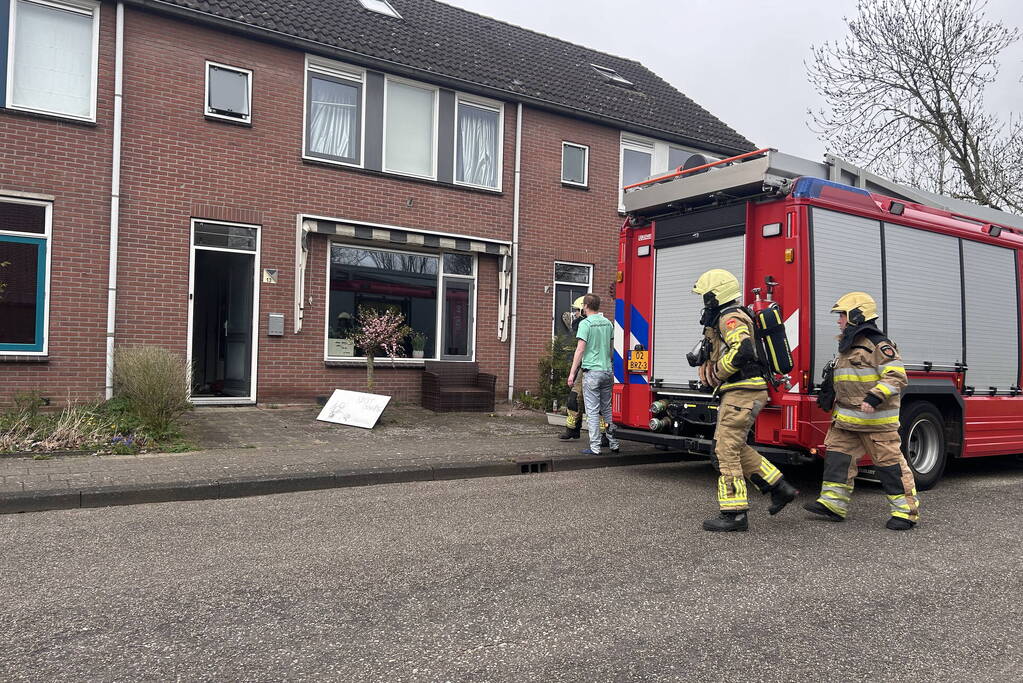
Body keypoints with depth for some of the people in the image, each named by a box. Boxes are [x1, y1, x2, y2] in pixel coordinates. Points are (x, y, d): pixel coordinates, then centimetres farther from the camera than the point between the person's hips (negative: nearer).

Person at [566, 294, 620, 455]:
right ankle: (614, 444, 17)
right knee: (607, 409, 15)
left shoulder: (585, 323, -9)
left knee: (593, 411, -2)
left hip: (592, 372, -6)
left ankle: (595, 447, -1)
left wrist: (572, 373, -11)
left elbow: (580, 349, -13)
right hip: (607, 371, 6)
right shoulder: (608, 323, 10)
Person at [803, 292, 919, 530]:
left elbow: (896, 376, -20)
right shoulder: (847, 347, 17)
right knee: (837, 453, 5)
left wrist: (875, 397, -29)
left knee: (889, 461, -2)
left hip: (875, 418, -9)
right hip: (847, 418, 9)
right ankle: (833, 503, 9)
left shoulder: (878, 345, -12)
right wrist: (837, 404, 26)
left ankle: (906, 509, 7)